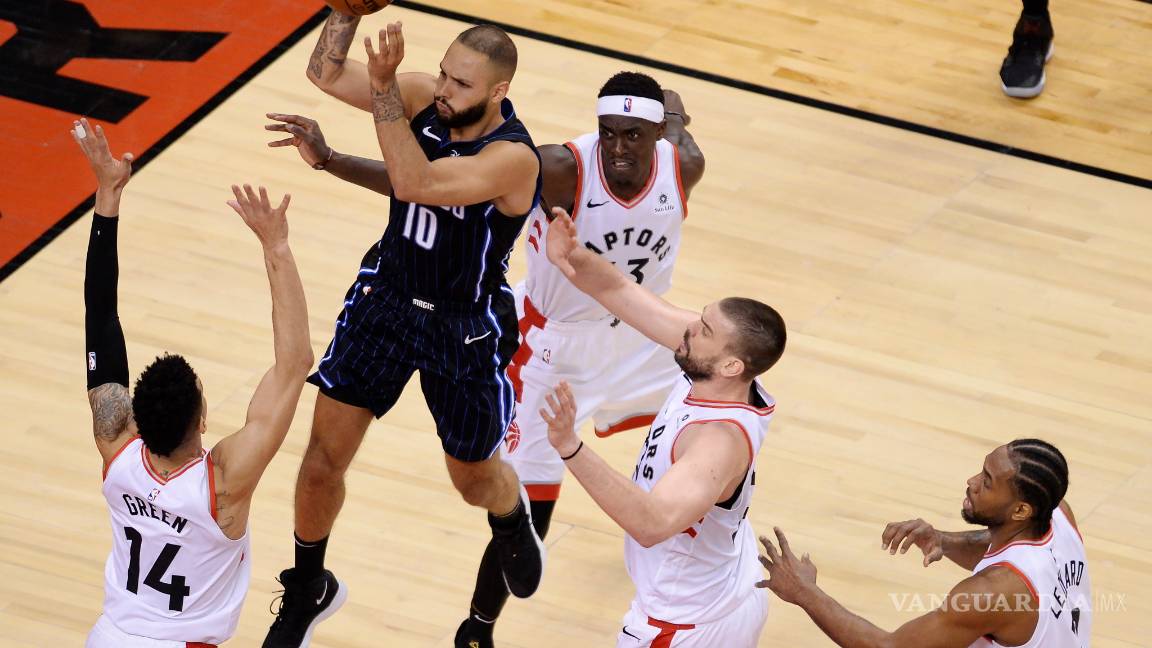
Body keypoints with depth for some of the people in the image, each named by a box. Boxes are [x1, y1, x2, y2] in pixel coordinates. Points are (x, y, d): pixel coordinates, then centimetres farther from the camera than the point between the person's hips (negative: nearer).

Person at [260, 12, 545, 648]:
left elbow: (413, 183, -42)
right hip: (386, 296, 4)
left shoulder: (514, 158, -32)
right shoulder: (425, 98, -15)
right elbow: (327, 73, -14)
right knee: (322, 458, 4)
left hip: (465, 327, -4)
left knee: (475, 479, 17)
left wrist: (383, 87, -46)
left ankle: (514, 522, 57)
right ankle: (308, 589, 29)